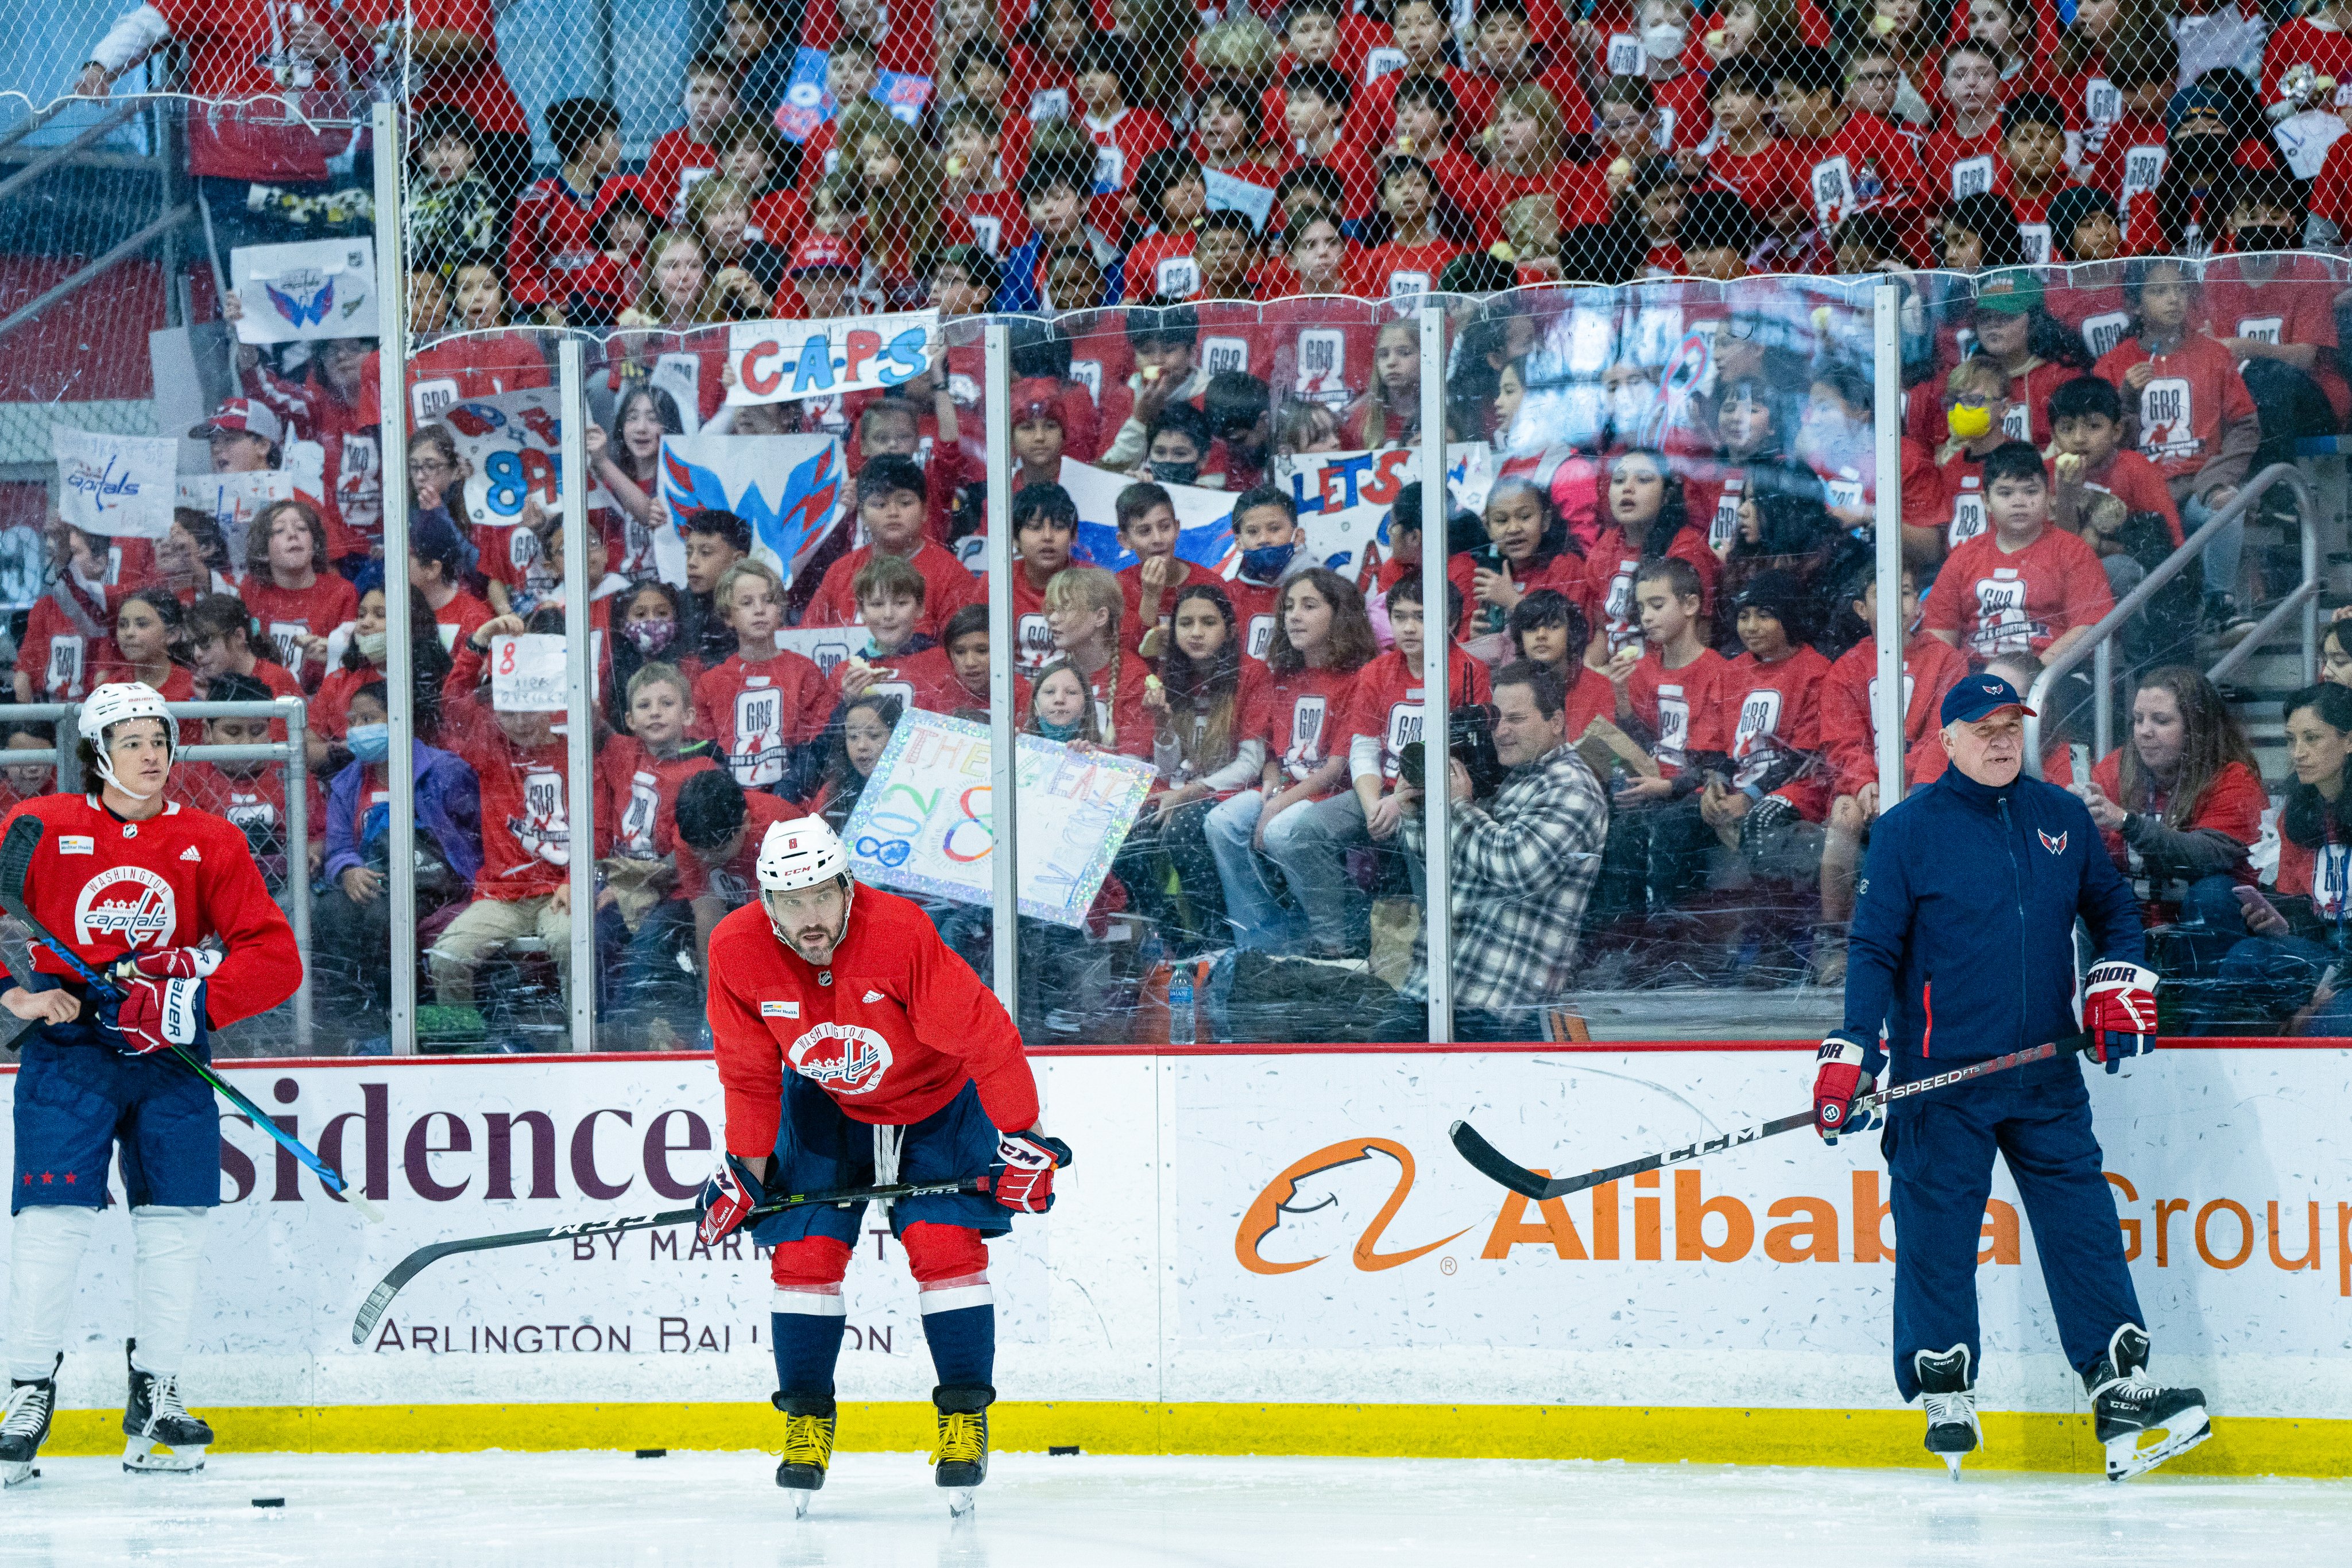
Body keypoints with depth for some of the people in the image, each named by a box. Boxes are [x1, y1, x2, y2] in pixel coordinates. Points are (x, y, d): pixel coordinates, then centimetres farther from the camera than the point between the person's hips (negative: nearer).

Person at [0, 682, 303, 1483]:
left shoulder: (211, 844, 3)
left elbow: (275, 957, -2)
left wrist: (194, 1002, -17)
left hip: (170, 1055, 2)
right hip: (68, 1042, -2)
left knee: (173, 1223, 2)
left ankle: (154, 1400, 16)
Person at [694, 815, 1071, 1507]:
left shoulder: (902, 933, -35)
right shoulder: (737, 950, -23)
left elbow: (984, 1035, -27)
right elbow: (750, 1072, -7)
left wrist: (1024, 1136, -23)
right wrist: (746, 1168, -9)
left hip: (937, 1099, -3)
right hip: (823, 1105, 3)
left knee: (945, 1242, -14)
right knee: (803, 1250, -7)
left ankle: (964, 1420, -3)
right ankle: (806, 1421, 6)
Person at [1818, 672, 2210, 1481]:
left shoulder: (2061, 816, 9)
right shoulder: (1909, 829, -3)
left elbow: (2112, 907, 21)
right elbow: (1874, 949, -4)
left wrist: (2120, 987, 5)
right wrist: (1851, 1054, -13)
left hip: (2047, 1072, 3)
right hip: (1940, 1078, -3)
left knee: (2082, 1222, -1)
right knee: (1937, 1233, -1)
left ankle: (2121, 1385, -1)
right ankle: (1946, 1398, 9)